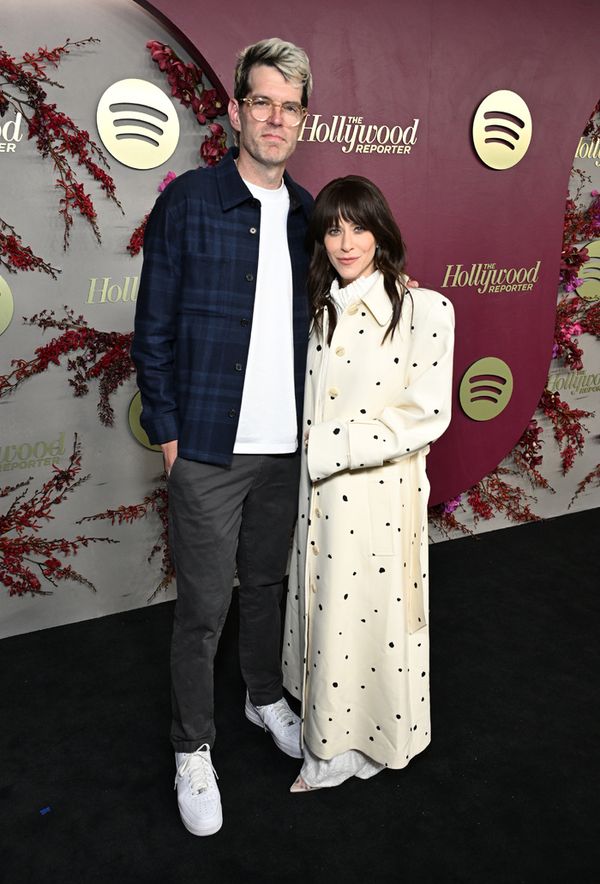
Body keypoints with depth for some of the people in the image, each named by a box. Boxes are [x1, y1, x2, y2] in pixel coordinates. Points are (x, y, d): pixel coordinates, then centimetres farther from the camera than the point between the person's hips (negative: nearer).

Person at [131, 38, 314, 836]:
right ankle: (193, 748, 26)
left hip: (286, 444, 5)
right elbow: (153, 328, -6)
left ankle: (265, 697, 44)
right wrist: (167, 431, -8)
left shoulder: (308, 214, 7)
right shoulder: (188, 202, -7)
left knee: (266, 583, 21)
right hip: (208, 448, -4)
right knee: (203, 606, 6)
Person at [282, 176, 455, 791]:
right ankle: (332, 740, 38)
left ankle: (359, 743, 31)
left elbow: (427, 415, -16)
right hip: (317, 493, 6)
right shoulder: (317, 308, 7)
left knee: (371, 616, 7)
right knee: (324, 611, 17)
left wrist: (334, 446, -18)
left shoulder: (423, 309, -11)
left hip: (381, 493, -5)